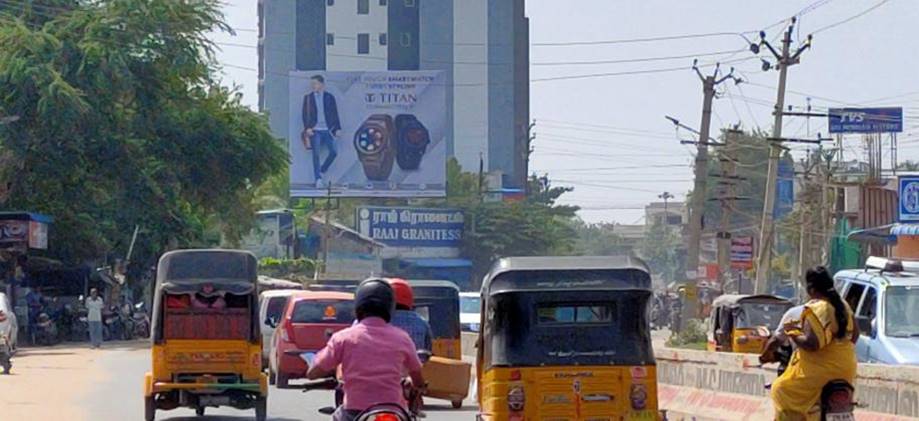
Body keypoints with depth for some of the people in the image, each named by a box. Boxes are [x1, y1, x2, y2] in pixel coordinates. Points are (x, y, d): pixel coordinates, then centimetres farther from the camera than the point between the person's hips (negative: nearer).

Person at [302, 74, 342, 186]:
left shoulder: (329, 97, 8)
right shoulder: (308, 98, 7)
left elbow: (335, 114, 9)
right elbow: (305, 114, 4)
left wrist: (337, 128, 4)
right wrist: (307, 128, -9)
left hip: (327, 130, 1)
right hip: (315, 130, -1)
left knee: (334, 151, -8)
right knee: (316, 154, -6)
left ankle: (322, 171, 12)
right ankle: (318, 178, -2)